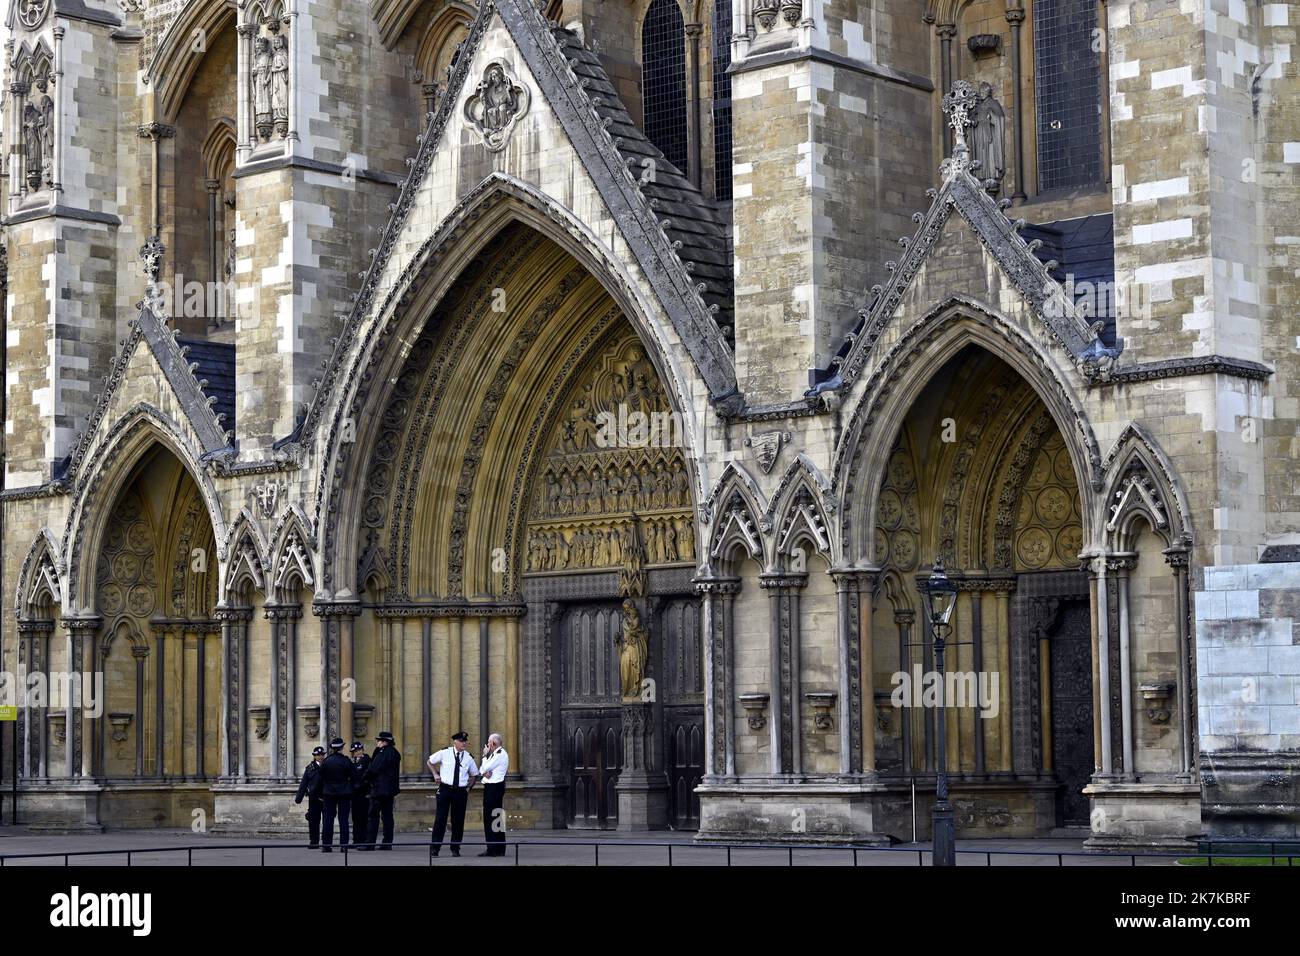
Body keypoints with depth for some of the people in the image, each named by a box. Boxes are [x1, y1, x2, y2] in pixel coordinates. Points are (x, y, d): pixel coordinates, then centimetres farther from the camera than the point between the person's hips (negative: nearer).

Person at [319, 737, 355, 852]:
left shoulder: (326, 761, -2)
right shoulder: (346, 761, -6)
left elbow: (321, 779, 2)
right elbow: (354, 777, -3)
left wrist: (321, 794, 10)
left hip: (329, 794, 1)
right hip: (344, 794, -1)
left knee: (328, 819, 5)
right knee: (343, 819, 1)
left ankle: (327, 845, 3)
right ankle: (344, 844, -2)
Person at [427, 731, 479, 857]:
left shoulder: (468, 758, 5)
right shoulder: (444, 753, -1)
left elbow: (474, 775, 20)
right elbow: (430, 761, 15)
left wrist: (469, 787, 8)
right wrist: (435, 774, 2)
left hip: (461, 791, 2)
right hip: (445, 789, -2)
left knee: (458, 821, 4)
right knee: (441, 818, -4)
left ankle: (455, 849, 13)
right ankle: (435, 848, 2)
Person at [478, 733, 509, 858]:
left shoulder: (501, 754, -12)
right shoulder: (494, 754, 18)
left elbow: (486, 767, -14)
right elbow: (483, 769, 14)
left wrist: (485, 755, 0)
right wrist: (486, 772, -8)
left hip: (495, 787, -10)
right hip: (489, 787, 10)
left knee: (494, 818, -9)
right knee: (488, 818, 12)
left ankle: (496, 849, -9)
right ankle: (492, 848, 16)